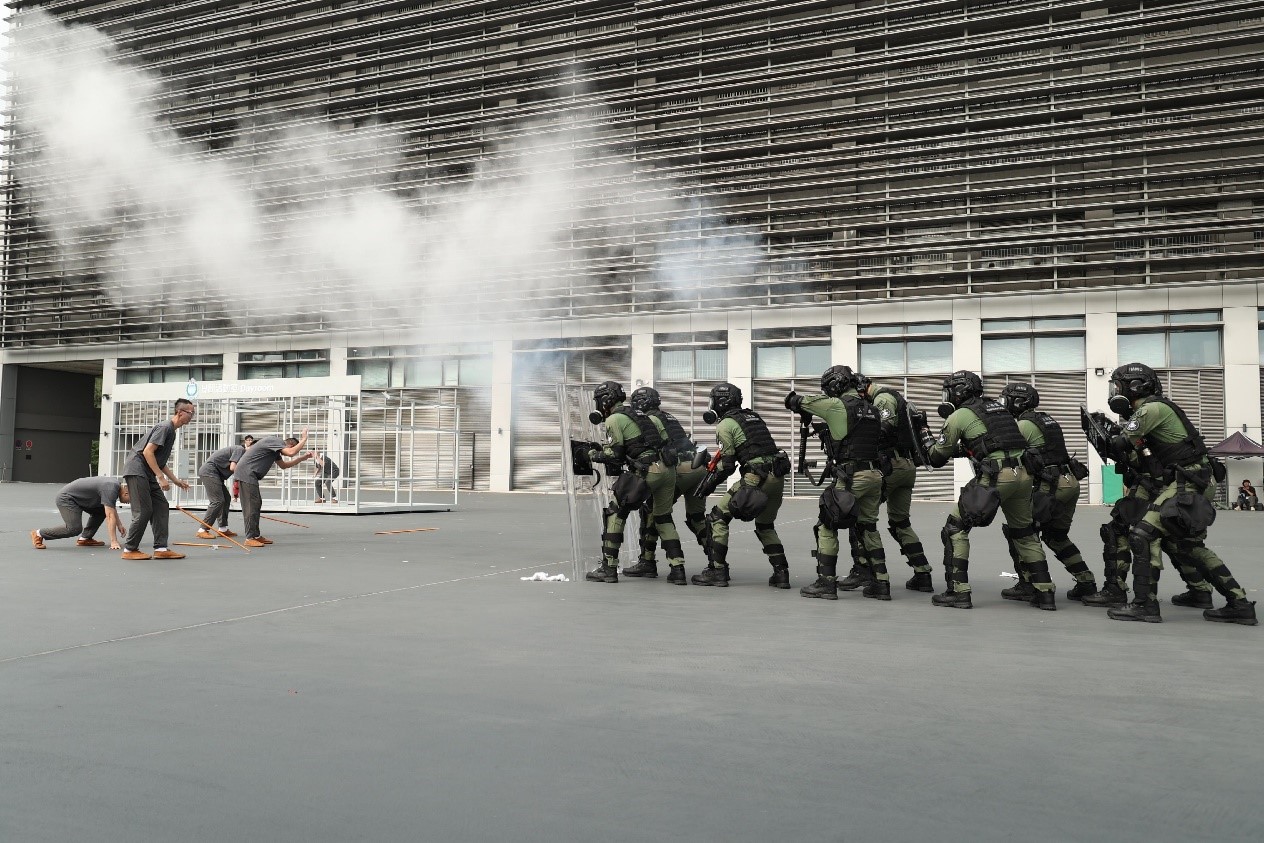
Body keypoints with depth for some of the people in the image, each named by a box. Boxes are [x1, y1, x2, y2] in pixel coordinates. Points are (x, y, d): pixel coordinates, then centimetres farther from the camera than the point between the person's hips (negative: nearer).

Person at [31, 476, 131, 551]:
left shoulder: (116, 483, 3)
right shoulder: (110, 489, -26)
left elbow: (112, 508, 22)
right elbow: (110, 516, -30)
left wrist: (119, 524, 24)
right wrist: (113, 542, -31)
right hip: (66, 498, -10)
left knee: (101, 510, 6)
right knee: (75, 528, -20)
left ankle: (85, 538, 8)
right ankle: (39, 534, -5)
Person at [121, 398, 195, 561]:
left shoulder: (171, 431, 17)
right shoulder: (165, 427, -13)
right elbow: (147, 451, -22)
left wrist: (176, 480, 21)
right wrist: (161, 477, -21)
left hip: (148, 474, 10)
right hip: (136, 471, -10)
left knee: (161, 508, 4)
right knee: (144, 511, -9)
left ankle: (161, 548, 4)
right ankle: (129, 549, 1)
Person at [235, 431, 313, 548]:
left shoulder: (275, 447, 20)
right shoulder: (276, 441, -11)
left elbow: (283, 465, 30)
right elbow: (291, 452, -27)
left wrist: (302, 459, 24)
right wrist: (304, 439, -14)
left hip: (249, 474, 11)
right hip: (246, 471, -11)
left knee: (257, 504, 14)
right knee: (251, 504, -11)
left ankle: (256, 536, 19)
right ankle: (250, 538, -12)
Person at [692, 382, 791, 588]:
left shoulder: (726, 424, -1)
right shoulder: (754, 417, 22)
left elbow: (727, 464, -3)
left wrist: (710, 483, 11)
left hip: (756, 478, -8)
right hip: (778, 477, 8)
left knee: (718, 517, 4)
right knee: (765, 526, 25)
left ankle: (717, 571, 2)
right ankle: (781, 573, 17)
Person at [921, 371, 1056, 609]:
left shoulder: (959, 415, 4)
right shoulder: (997, 407, 24)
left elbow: (938, 457, 10)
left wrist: (926, 438, 29)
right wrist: (964, 448, 33)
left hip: (995, 477, -7)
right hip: (1023, 473, 7)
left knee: (955, 528, 5)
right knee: (1025, 533, 21)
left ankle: (958, 592, 2)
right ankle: (1045, 594, 20)